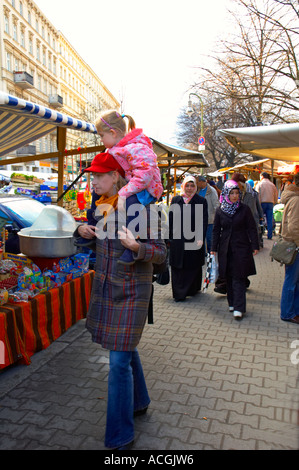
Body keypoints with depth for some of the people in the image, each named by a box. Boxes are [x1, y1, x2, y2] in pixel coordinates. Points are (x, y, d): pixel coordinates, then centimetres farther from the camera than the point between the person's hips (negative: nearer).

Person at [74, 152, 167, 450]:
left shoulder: (139, 206, -16)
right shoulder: (102, 205, 4)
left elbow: (160, 253, -17)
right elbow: (96, 236, 22)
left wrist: (135, 246, -35)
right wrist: (83, 231, -1)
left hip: (131, 290, -7)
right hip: (105, 286, 7)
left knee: (119, 360, -4)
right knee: (125, 346, 21)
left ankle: (120, 436, 14)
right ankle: (138, 402, 45)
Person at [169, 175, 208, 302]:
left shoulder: (201, 201, 2)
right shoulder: (175, 200, 9)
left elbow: (204, 222, -3)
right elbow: (170, 219, 9)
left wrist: (201, 238, -14)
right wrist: (169, 237, 5)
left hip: (194, 240, -2)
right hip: (177, 240, 2)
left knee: (193, 267, 5)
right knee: (177, 268, 4)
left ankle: (193, 289, 20)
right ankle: (178, 293, 14)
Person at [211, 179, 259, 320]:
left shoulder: (244, 209, -1)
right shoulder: (220, 211, 4)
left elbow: (252, 228, 2)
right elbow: (216, 230, 9)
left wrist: (255, 246, -2)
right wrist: (214, 248, 6)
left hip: (241, 248, -2)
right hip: (226, 249, 2)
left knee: (238, 278, -5)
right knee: (229, 277, 8)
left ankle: (238, 308, -2)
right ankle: (232, 303, 21)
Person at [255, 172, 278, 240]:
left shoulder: (259, 184, -2)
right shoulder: (272, 185, 9)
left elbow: (258, 195, -8)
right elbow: (276, 195, 11)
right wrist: (274, 202, 20)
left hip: (262, 203, -3)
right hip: (270, 203, 3)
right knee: (270, 220, 4)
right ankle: (270, 236, 4)